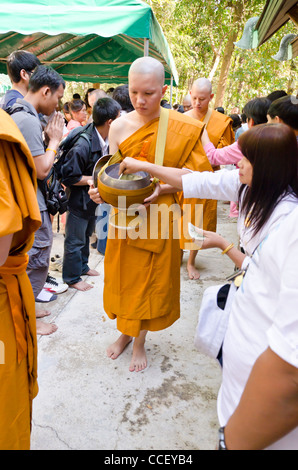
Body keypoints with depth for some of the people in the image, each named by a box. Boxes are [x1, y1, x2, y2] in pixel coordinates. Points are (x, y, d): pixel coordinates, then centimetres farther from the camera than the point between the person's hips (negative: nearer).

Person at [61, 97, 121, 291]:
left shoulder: (106, 141, -4)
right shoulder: (83, 145, -30)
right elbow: (68, 176, -24)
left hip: (93, 198, 8)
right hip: (79, 200, -8)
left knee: (86, 235, 24)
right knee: (75, 241, 7)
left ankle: (82, 267, 43)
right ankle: (72, 277, 24)